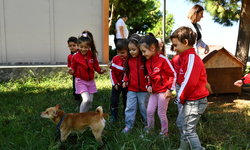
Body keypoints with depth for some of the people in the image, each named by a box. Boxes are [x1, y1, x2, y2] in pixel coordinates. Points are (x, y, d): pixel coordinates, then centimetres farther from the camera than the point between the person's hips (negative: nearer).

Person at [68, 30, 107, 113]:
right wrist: (71, 71, -21)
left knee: (90, 101, 8)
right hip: (81, 81, -4)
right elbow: (74, 68, 0)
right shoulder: (75, 57, -10)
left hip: (90, 81, 4)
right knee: (86, 99, -18)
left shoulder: (92, 55, -4)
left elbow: (96, 66, 8)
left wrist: (100, 70, -11)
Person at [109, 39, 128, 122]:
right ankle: (114, 117, 18)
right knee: (114, 100, 2)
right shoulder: (115, 59, -7)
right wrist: (114, 83, -5)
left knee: (126, 101, 11)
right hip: (117, 83, 2)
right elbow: (112, 71, -1)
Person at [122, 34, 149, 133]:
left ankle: (148, 124, 29)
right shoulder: (129, 59, 4)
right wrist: (125, 80, 6)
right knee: (130, 107, 5)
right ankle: (128, 125, 15)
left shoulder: (145, 59, -10)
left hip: (143, 88, -3)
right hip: (131, 88, 3)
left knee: (144, 107, 11)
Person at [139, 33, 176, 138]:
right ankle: (149, 130, 28)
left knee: (161, 113, 2)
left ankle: (165, 133, 20)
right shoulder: (148, 62, 6)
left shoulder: (163, 60, -17)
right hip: (153, 91, 7)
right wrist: (149, 86, 3)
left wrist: (170, 90, -14)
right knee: (149, 111, 10)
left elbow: (173, 75, -13)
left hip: (163, 92, -7)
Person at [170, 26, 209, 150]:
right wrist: (181, 97, 7)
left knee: (189, 129, -2)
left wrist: (181, 97, -13)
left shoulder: (192, 58, -21)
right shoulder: (185, 57, 11)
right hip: (189, 100, 11)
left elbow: (189, 82, -27)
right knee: (180, 122, 23)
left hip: (195, 102, -11)